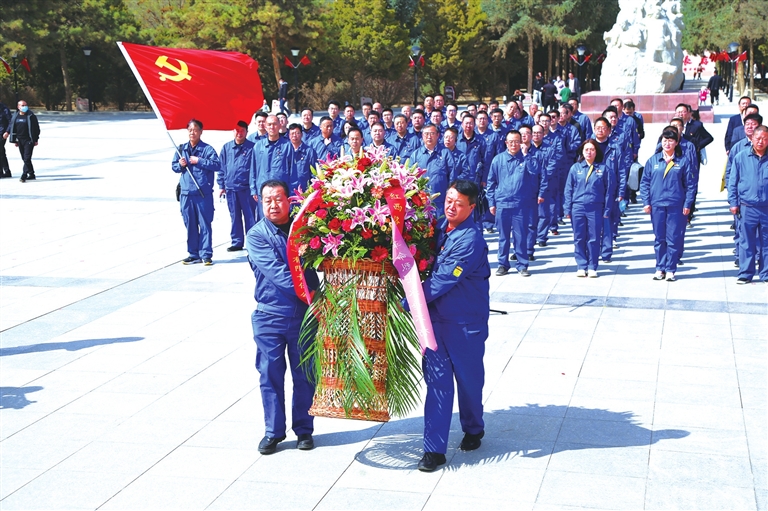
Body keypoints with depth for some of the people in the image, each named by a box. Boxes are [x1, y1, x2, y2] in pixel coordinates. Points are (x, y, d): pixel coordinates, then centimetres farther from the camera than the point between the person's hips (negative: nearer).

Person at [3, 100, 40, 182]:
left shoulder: (31, 116, -4)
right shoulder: (15, 116, 9)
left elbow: (36, 128, -1)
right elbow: (11, 125, 19)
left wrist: (36, 140, -3)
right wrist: (7, 132, 3)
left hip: (29, 140, -5)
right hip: (20, 140, 5)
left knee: (27, 158, -12)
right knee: (24, 159, 9)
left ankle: (24, 175, -13)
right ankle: (31, 175, 18)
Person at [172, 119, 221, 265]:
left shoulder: (207, 149, -3)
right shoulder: (181, 149, 11)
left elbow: (217, 165, -13)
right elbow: (174, 166, 20)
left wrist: (199, 161, -14)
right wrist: (180, 165, -2)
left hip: (203, 194, -5)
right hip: (186, 194, 5)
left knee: (205, 224, -3)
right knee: (190, 225, 9)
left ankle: (206, 255, 2)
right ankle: (194, 254, 18)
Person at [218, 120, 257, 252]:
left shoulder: (251, 147, -2)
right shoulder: (226, 147, 8)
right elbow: (221, 167, 12)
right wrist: (221, 185, 8)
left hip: (247, 188, -4)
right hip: (230, 188, 4)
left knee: (249, 216, 0)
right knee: (235, 217, 10)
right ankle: (237, 242, 18)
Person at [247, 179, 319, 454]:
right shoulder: (257, 235, -5)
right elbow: (276, 271, -17)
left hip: (304, 315, 1)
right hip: (270, 316, -1)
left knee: (304, 374, 10)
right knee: (270, 374, 5)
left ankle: (304, 429, 23)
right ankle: (273, 431, 18)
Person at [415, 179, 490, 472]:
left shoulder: (471, 241, -19)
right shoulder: (439, 229, 4)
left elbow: (443, 281, -22)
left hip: (465, 322, -5)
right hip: (436, 317, 5)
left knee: (468, 378, 12)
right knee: (437, 380, 2)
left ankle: (473, 429, 38)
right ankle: (434, 448, 3)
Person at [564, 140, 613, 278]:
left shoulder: (603, 169, 2)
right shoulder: (575, 168, 5)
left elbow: (608, 190, 3)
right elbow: (568, 189, 6)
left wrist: (607, 210, -2)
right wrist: (568, 209, 1)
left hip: (595, 209, -1)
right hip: (578, 208, 1)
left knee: (594, 239, 2)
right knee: (579, 239, 4)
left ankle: (592, 267, 9)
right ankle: (581, 266, 11)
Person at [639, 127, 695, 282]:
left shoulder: (683, 161, 2)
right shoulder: (653, 160, 5)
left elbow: (689, 184, 3)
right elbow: (645, 182, 6)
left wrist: (688, 204, -3)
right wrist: (646, 202, -1)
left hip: (676, 206, -1)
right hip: (657, 205, 1)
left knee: (673, 239, 1)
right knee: (659, 238, 7)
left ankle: (670, 270, 9)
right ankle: (660, 269, 15)